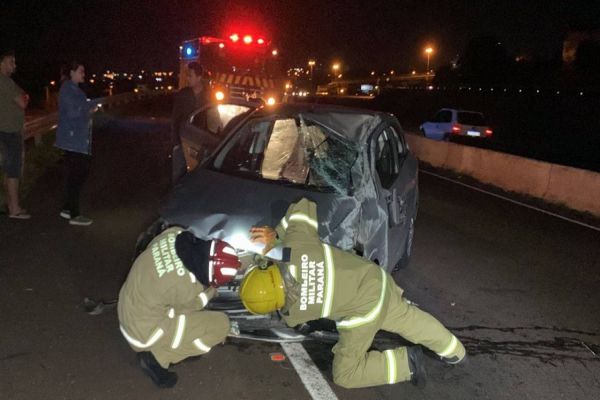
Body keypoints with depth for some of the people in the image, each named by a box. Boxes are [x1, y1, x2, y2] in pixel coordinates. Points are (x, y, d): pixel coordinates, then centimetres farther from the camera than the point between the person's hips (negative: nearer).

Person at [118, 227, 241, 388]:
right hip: (144, 331, -7)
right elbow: (195, 304, -9)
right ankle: (157, 358, -2)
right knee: (221, 325, -6)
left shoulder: (175, 234, -16)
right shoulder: (187, 286, -32)